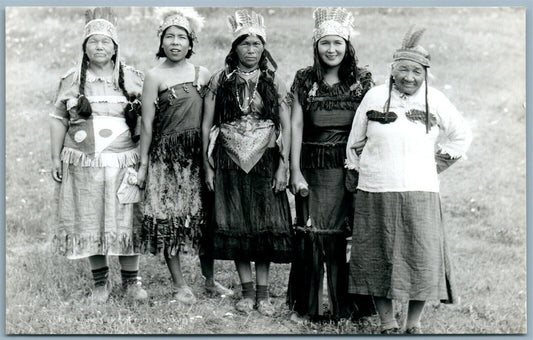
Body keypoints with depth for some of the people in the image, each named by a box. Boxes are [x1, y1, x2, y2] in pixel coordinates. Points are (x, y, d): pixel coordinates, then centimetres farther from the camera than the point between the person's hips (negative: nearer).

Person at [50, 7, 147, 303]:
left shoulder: (133, 79, 5)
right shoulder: (71, 81, 7)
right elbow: (58, 120, 11)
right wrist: (56, 158, 5)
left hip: (123, 163, -1)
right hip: (82, 164, 1)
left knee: (127, 222, 0)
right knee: (89, 223, 4)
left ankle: (131, 281, 13)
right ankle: (100, 281, 18)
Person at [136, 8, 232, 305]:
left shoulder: (203, 75, 7)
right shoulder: (155, 76, -3)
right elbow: (147, 123, -3)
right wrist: (143, 164, -3)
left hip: (199, 155, 3)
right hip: (166, 155, -3)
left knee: (204, 216, 7)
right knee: (169, 216, 0)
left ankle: (210, 280, 20)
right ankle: (180, 284, 11)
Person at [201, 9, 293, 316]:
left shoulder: (274, 82, 4)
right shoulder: (220, 81, 4)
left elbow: (286, 126, 4)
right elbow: (207, 125, 6)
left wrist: (283, 166, -4)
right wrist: (208, 166, 1)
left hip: (265, 161, 0)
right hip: (229, 162, 0)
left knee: (267, 225, -1)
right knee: (235, 225, 2)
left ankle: (263, 292, 8)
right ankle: (247, 291, 12)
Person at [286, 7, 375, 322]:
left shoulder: (362, 80, 4)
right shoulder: (305, 80, 6)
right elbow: (296, 125, 5)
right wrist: (296, 172, -1)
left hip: (350, 168, 0)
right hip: (314, 167, 1)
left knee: (347, 234, -2)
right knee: (313, 233, 0)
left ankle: (346, 303, 10)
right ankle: (311, 304, 12)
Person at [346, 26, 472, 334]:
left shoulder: (435, 101, 4)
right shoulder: (374, 97, 4)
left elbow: (462, 136, 17)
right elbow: (355, 142, 14)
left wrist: (437, 165, 10)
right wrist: (362, 171, 10)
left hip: (420, 192, 0)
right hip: (376, 192, 0)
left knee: (422, 257, -2)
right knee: (378, 256, 4)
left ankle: (414, 323, 12)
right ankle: (387, 321, 16)